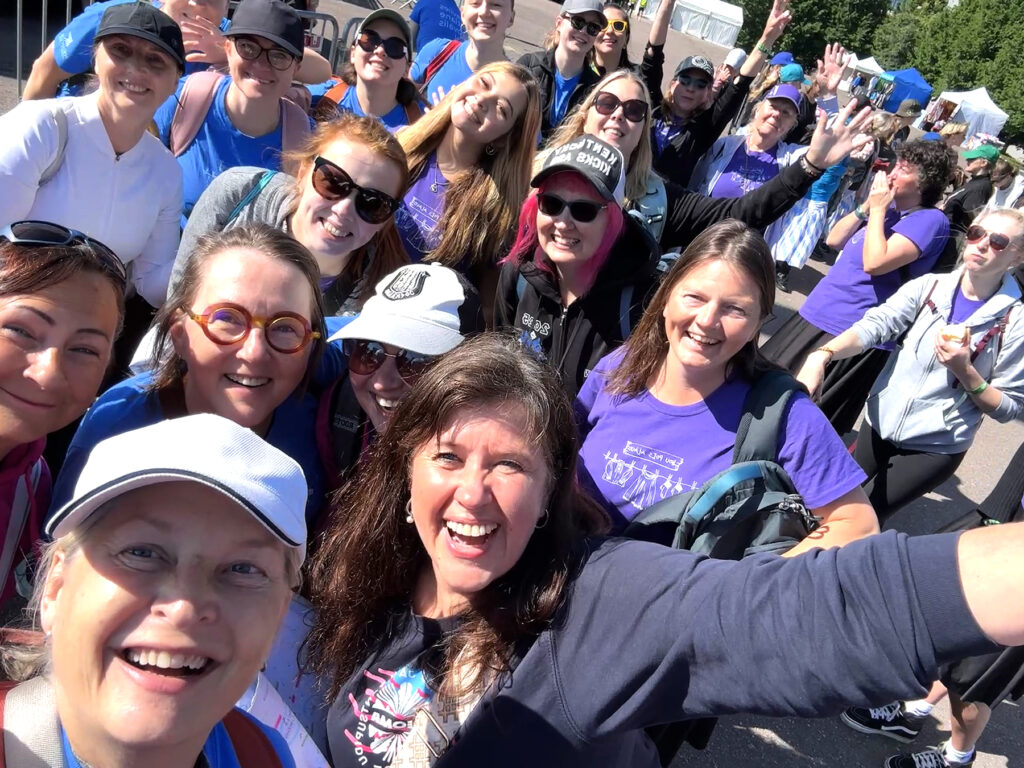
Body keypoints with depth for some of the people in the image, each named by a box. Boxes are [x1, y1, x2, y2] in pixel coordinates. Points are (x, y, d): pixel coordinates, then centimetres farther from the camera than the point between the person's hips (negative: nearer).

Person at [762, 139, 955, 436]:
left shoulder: (931, 220, -13)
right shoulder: (889, 207, 13)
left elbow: (874, 262, -25)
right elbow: (833, 240, 13)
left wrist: (877, 210, -14)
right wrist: (866, 206, 1)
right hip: (816, 315, 9)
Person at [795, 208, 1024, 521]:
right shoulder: (928, 286, -4)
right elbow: (873, 325, -19)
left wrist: (964, 370, -25)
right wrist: (822, 355, -37)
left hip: (936, 447, -3)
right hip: (880, 424, 3)